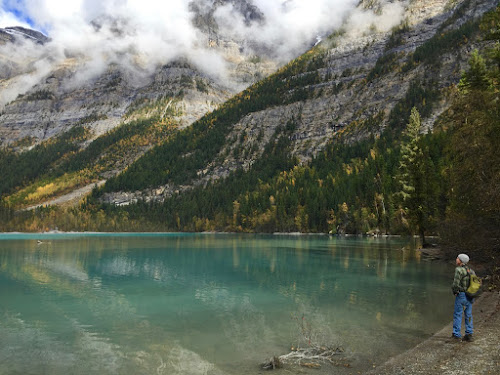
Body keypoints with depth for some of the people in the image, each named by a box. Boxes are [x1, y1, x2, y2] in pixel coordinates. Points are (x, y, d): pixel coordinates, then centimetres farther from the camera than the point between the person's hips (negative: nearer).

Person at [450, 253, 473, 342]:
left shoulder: (459, 270, -17)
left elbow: (456, 284, -22)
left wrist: (454, 290, -2)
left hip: (461, 295, -7)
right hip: (470, 296, 7)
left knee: (457, 314, 3)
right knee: (468, 315, 13)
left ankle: (456, 334, 8)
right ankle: (469, 334, 17)